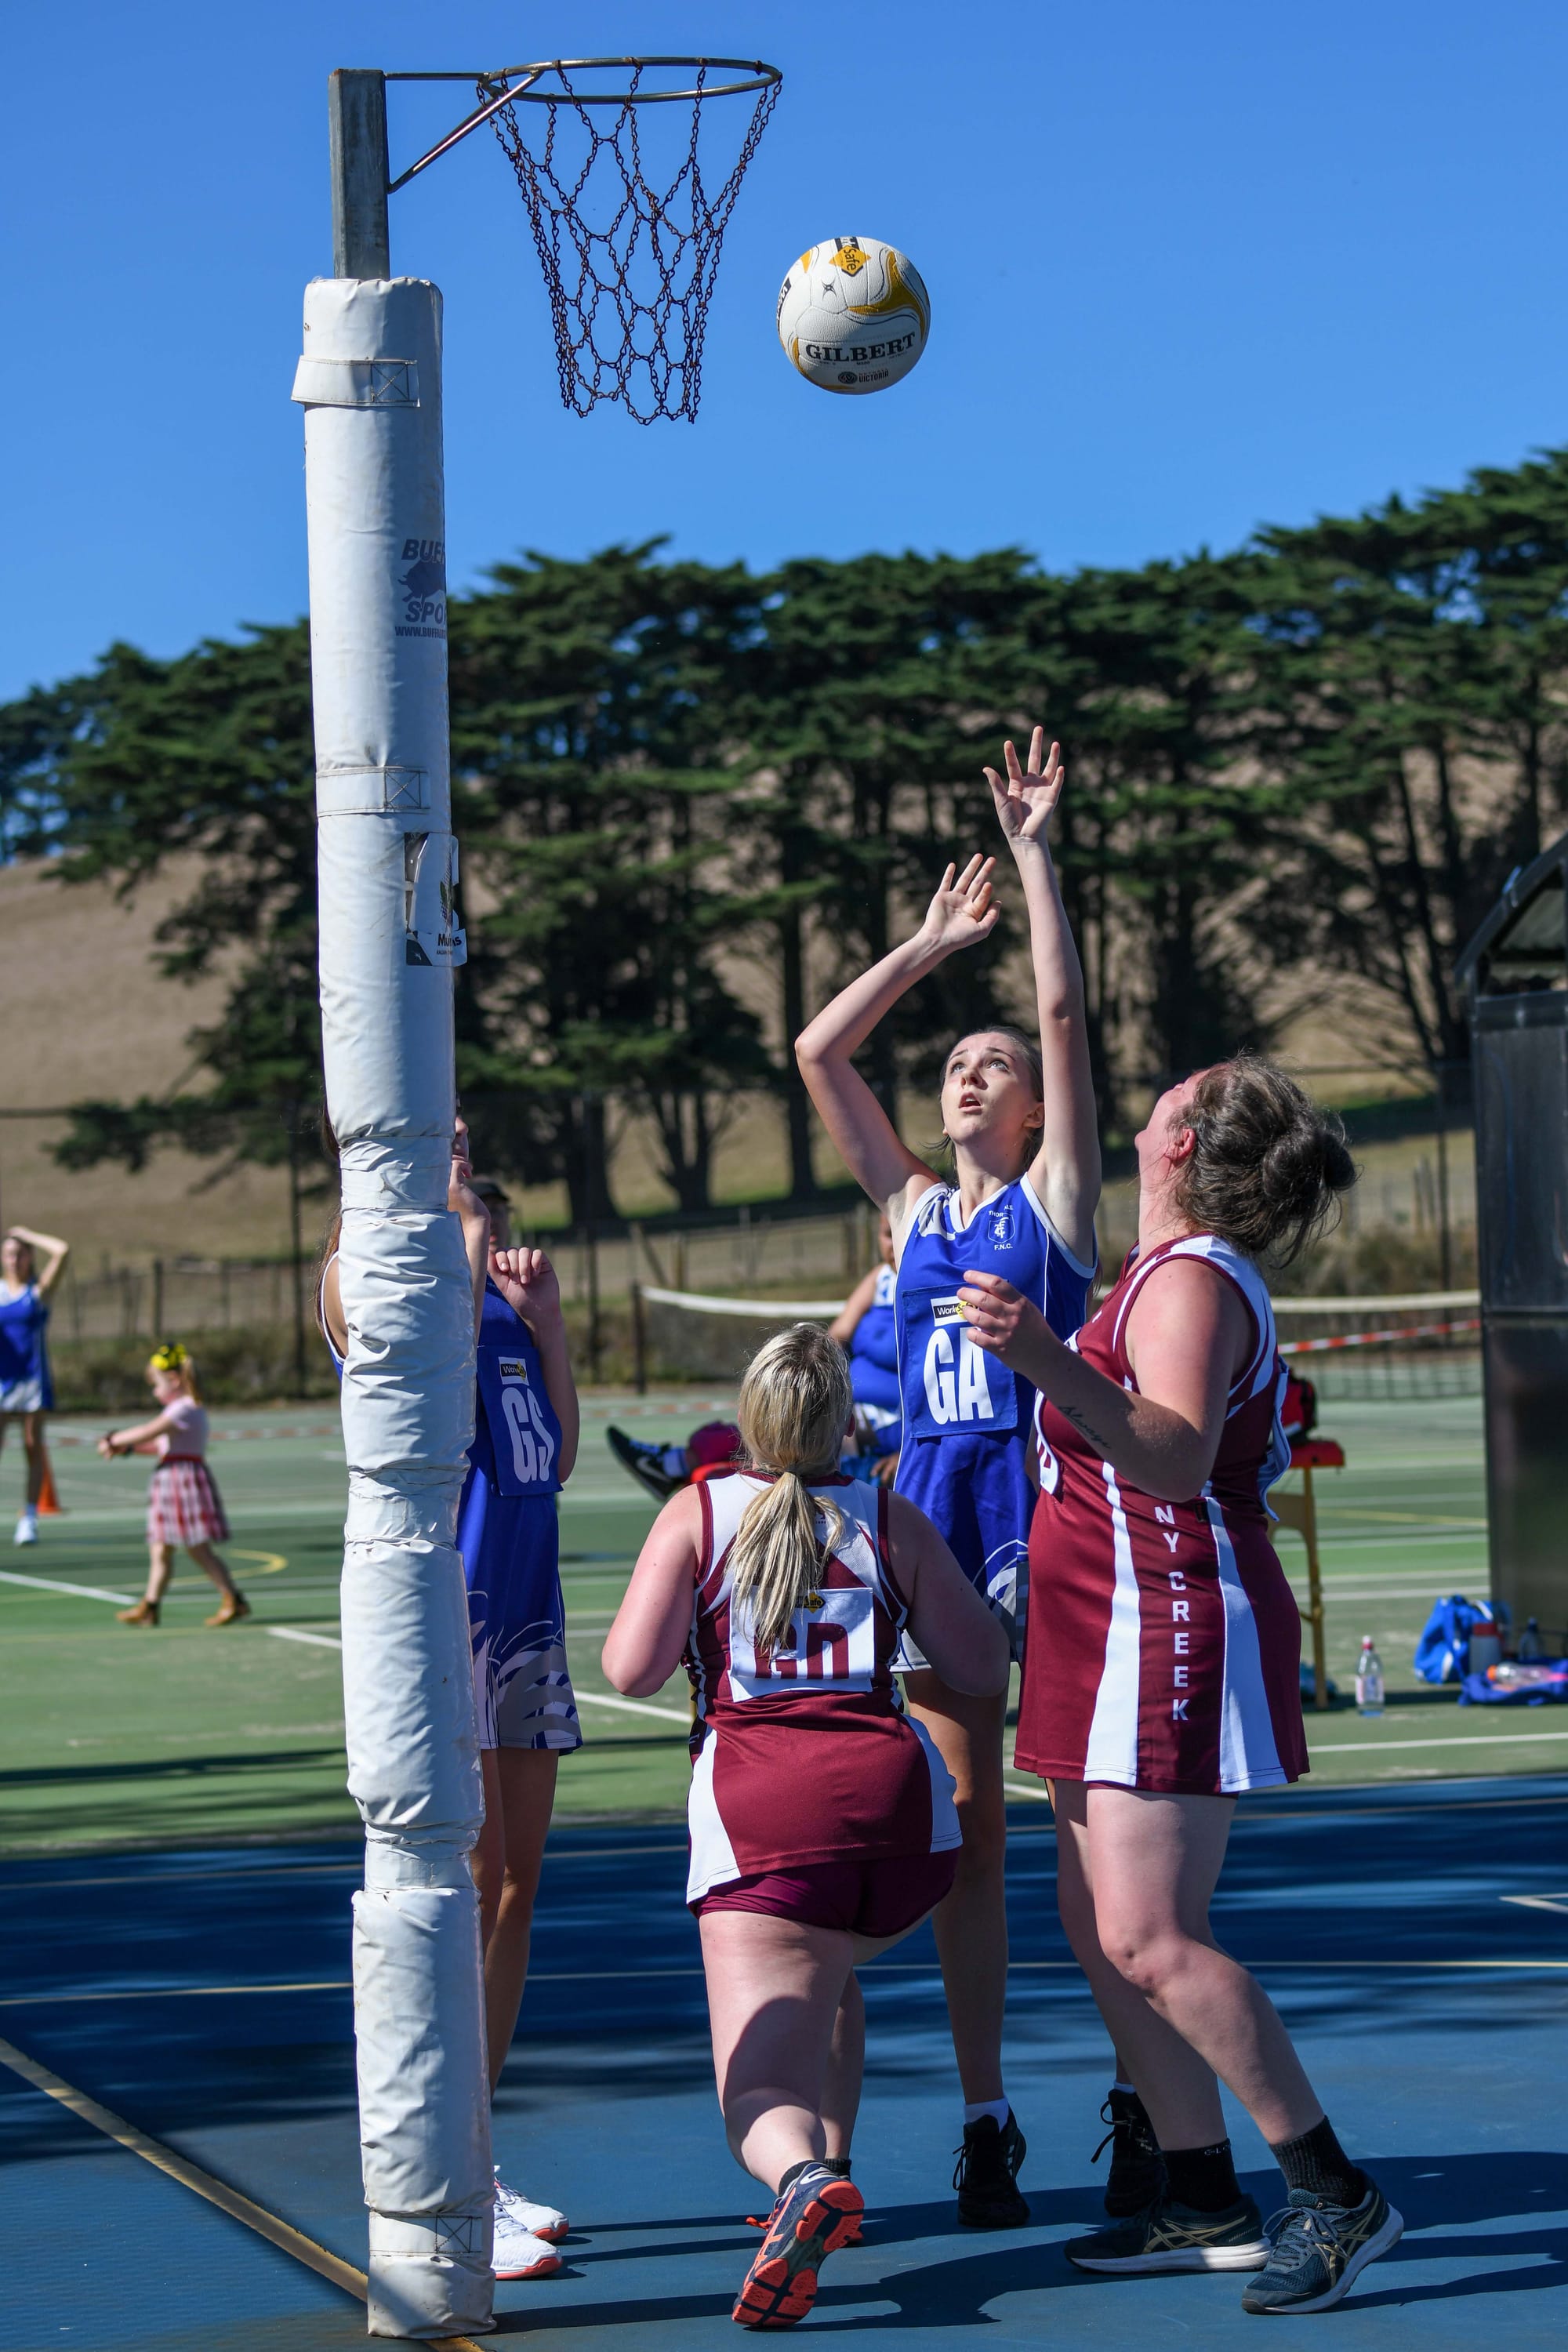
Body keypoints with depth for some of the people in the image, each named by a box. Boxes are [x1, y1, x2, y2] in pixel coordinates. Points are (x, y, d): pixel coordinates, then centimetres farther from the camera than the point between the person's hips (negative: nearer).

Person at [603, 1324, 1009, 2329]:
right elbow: (984, 1670, 16)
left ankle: (805, 2181, -41)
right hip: (900, 1795, 3)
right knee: (827, 1977, 36)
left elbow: (631, 1669, -1)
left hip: (763, 1811, -3)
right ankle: (828, 2170, 26)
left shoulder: (697, 1513, 8)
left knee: (761, 2094, -8)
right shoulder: (892, 1519, 13)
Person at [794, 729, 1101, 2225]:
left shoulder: (1054, 1195, 5)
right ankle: (986, 2116, 7)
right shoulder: (912, 1207, 15)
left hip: (1051, 1495, -4)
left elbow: (1065, 1015, -2)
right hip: (934, 1503, 4)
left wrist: (1033, 853, -1)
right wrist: (934, 942, 17)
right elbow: (818, 1053, 14)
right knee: (961, 1820, 4)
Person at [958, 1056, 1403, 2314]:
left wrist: (1052, 1365, -44)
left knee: (1148, 1940, -15)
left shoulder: (1191, 1280, -16)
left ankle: (1337, 2194, -11)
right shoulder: (1174, 1271, 16)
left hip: (1177, 1633, -10)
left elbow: (1179, 1459, -33)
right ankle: (1205, 2203, 14)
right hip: (1126, 1643, 10)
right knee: (1098, 1923, 9)